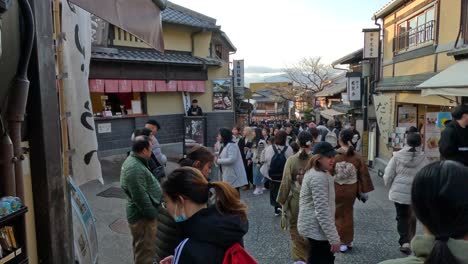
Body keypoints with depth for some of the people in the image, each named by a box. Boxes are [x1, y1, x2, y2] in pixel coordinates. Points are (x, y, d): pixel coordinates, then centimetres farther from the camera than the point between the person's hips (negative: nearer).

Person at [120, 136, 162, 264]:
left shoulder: (133, 161, 7)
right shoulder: (135, 168, -28)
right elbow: (141, 198, -28)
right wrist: (152, 214, -17)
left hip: (141, 214, 10)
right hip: (143, 216, -10)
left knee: (141, 249, 27)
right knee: (146, 252, 4)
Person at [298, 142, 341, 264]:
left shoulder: (314, 172, 9)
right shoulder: (319, 177, -25)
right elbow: (322, 211, -28)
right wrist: (334, 238, -23)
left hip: (313, 226, 10)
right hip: (317, 228, -10)